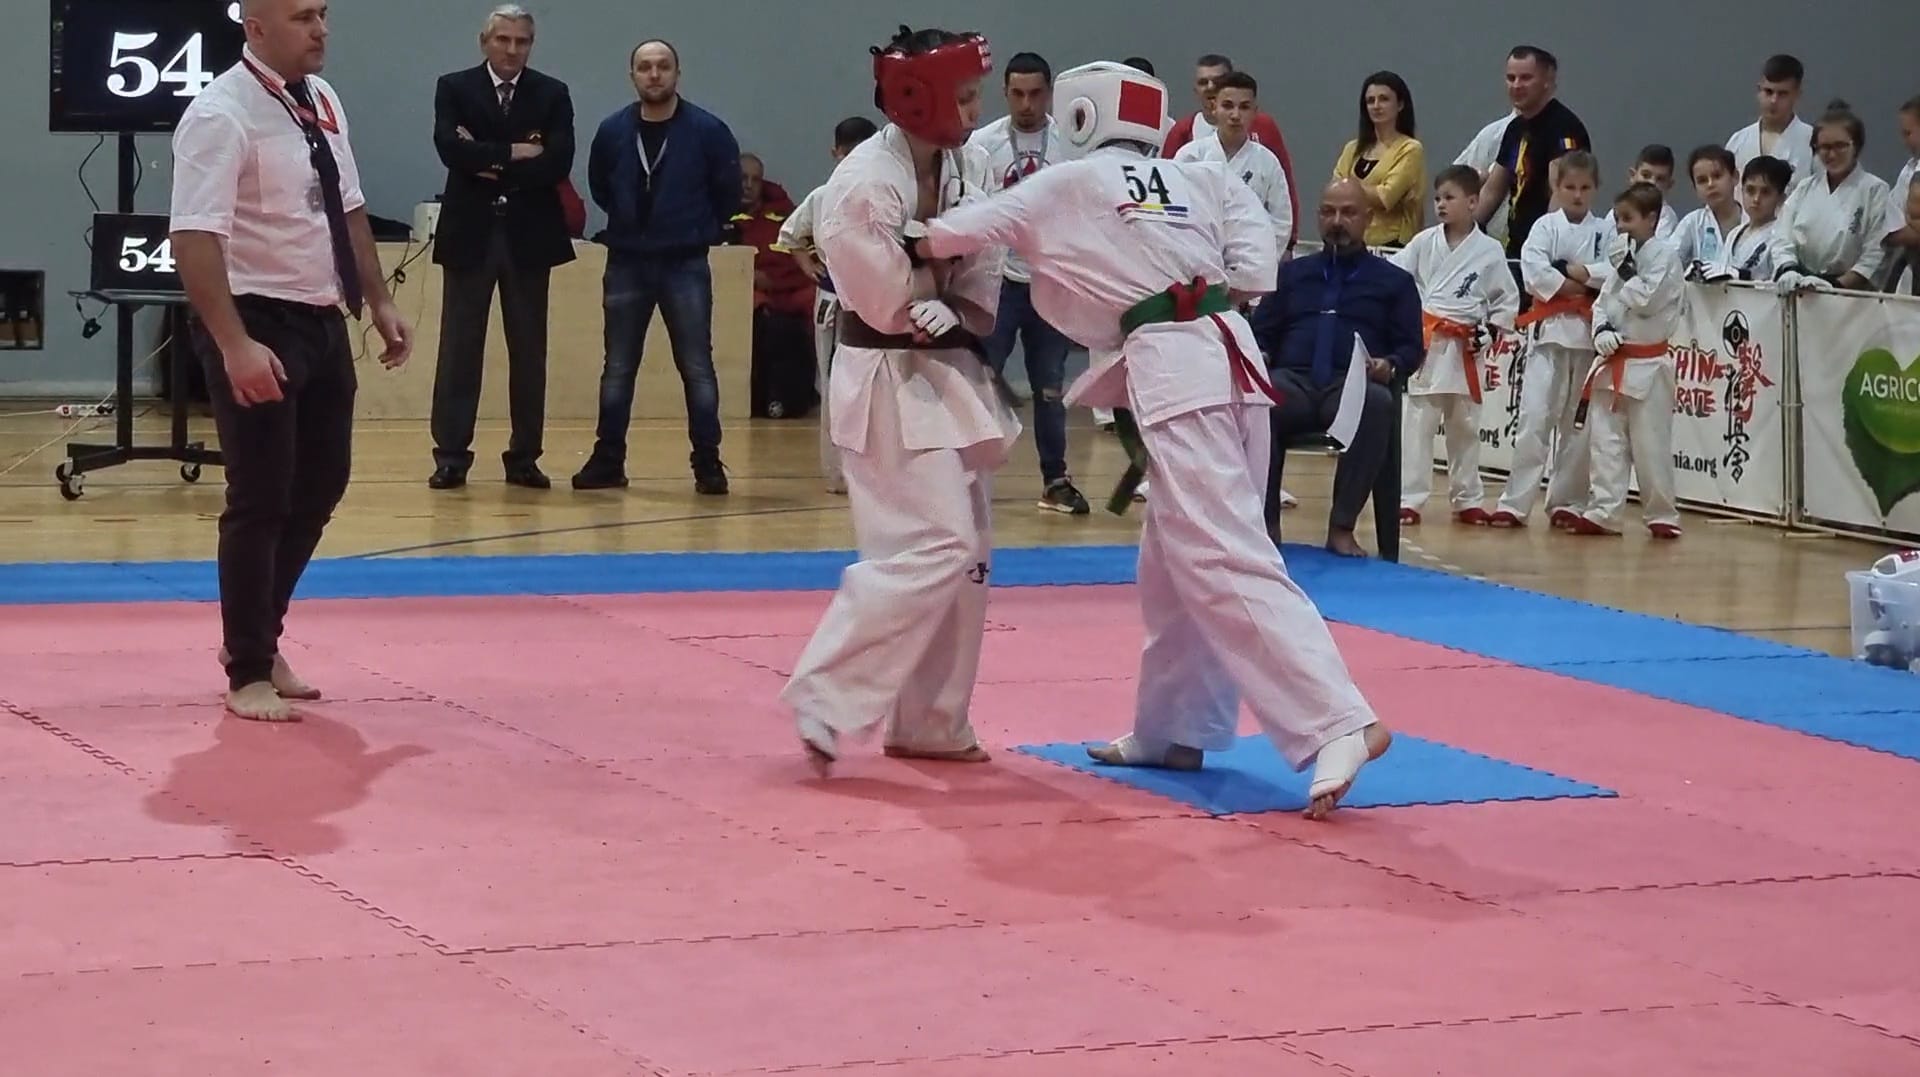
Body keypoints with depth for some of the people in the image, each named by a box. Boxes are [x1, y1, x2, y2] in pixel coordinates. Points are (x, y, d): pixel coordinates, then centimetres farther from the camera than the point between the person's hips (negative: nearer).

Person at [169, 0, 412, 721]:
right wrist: (234, 346, -30)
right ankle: (248, 672, 13)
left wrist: (378, 302, 14)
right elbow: (194, 240, -24)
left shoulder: (321, 100, 7)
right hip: (259, 325, -8)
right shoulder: (221, 115, -18)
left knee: (319, 488, 16)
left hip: (323, 321, 8)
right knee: (261, 501, -1)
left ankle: (259, 638, 33)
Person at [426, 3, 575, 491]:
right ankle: (451, 455, 4)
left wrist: (493, 167, -12)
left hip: (528, 236, 1)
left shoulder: (552, 94, 5)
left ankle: (524, 458, 11)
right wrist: (512, 153, -14)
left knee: (529, 352, 5)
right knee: (459, 348, 0)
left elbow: (558, 162, -8)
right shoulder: (454, 88, 3)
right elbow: (451, 149, -13)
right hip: (470, 233, -1)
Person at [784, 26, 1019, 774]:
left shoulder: (958, 167, 4)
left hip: (949, 374, 9)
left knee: (965, 555, 12)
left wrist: (957, 322, -13)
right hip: (890, 383, -9)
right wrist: (950, 313, -4)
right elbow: (895, 308, -20)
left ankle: (930, 725, 22)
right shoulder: (867, 184, -22)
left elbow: (976, 294, 6)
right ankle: (825, 704, -9)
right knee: (932, 548, -16)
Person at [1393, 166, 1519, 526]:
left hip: (1464, 350, 1)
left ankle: (1468, 500, 21)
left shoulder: (1489, 250, -1)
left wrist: (1490, 331, -5)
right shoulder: (1425, 242, 0)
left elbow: (1508, 299, 6)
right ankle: (1408, 499, -1)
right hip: (1424, 343, -1)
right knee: (1417, 425, -3)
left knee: (1465, 428, 11)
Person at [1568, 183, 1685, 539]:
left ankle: (1662, 516, 8)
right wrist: (1601, 330, -4)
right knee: (1605, 441, 5)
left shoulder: (1664, 254, -9)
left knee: (1650, 446, -2)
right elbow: (1601, 302, 14)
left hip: (1647, 365, -7)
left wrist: (1625, 269, -14)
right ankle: (1603, 513, 9)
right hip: (1612, 362, 7)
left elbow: (1647, 301, -19)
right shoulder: (1624, 254, 14)